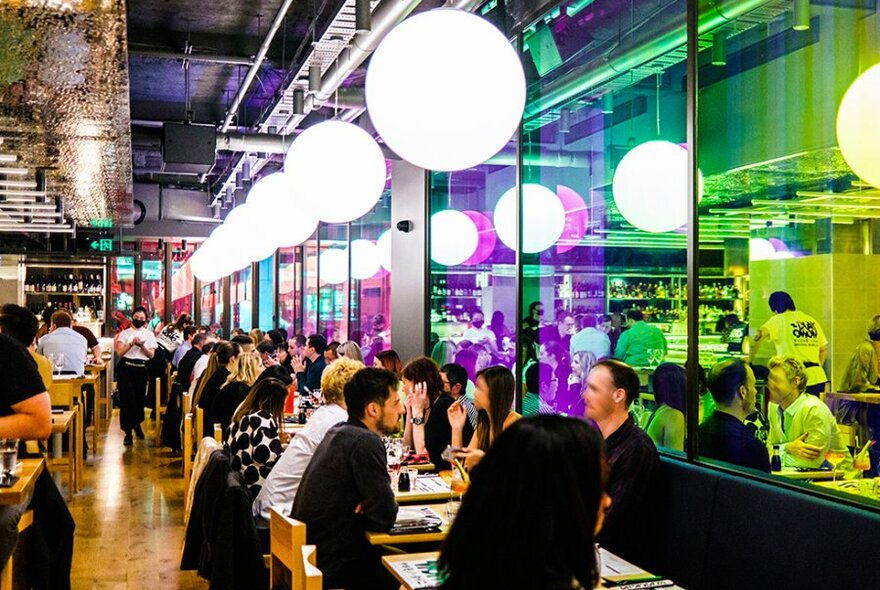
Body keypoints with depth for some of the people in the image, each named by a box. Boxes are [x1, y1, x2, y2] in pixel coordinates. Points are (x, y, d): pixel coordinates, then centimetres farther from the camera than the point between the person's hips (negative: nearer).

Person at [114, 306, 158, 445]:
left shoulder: (149, 334, 8)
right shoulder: (125, 333, 5)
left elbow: (151, 355, 3)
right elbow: (119, 352, -4)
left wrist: (142, 346, -14)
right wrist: (131, 344, -17)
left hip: (142, 369, 2)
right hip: (126, 368, -2)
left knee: (140, 398, 8)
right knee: (127, 399, -10)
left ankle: (137, 424, 36)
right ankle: (128, 432, -5)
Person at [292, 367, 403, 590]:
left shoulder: (339, 431, 6)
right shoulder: (365, 442, -22)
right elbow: (386, 517, -20)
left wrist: (363, 506, -3)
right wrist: (364, 511, 0)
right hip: (331, 566, -8)